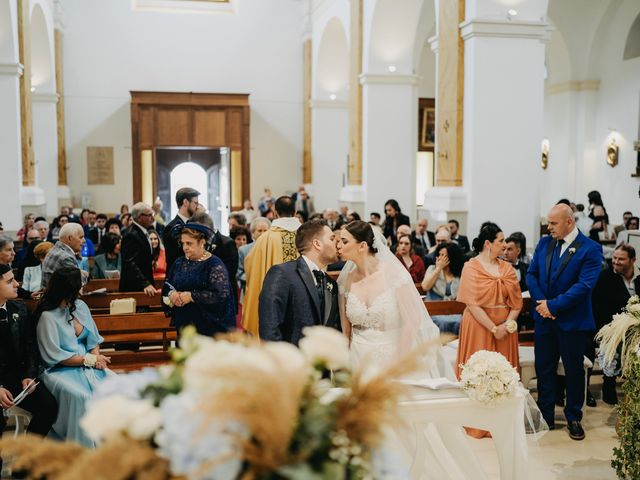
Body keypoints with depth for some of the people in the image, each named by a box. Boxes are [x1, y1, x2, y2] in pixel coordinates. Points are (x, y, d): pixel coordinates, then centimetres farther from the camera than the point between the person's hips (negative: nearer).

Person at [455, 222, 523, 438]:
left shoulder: (507, 268, 9)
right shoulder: (471, 267, -6)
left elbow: (516, 301, 5)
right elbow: (473, 303, -13)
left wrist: (507, 324, -11)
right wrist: (493, 328, -16)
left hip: (505, 328, 5)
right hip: (479, 326, -4)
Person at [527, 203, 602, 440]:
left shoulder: (590, 249, -12)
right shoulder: (544, 243, 5)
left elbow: (584, 285, -19)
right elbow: (532, 274, 4)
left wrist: (553, 305, -18)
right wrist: (541, 302, -11)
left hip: (573, 321, -4)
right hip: (544, 317, 4)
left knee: (574, 369, 10)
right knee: (544, 368, 11)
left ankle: (574, 417, 26)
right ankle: (545, 415, 25)